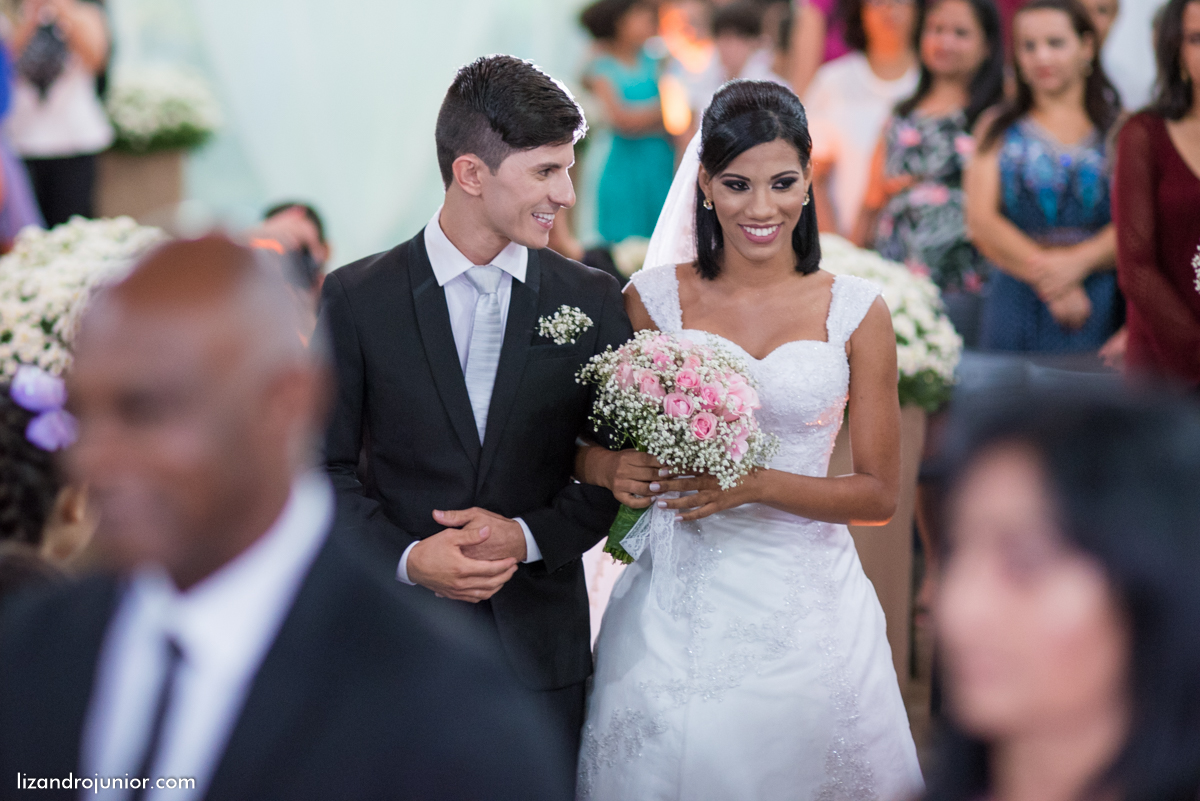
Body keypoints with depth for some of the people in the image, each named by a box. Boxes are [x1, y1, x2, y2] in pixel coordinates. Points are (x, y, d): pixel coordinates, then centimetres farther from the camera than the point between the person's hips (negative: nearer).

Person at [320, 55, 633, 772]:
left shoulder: (594, 302, 0)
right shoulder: (358, 299, -3)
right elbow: (329, 464, 0)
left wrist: (528, 536, -12)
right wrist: (406, 556, -15)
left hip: (541, 641, 1)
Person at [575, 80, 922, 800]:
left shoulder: (855, 310, 0)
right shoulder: (652, 299, 1)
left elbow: (880, 494, 0)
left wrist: (755, 484, -15)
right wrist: (613, 469, -14)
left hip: (805, 606, 0)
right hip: (677, 613, 0)